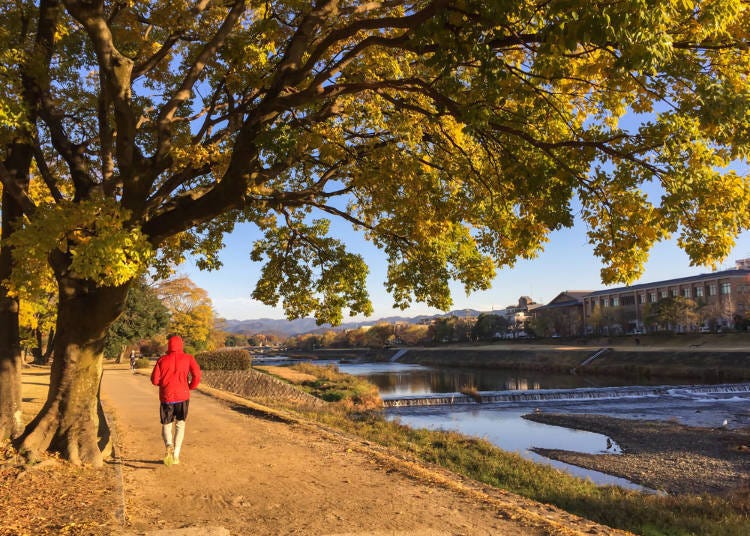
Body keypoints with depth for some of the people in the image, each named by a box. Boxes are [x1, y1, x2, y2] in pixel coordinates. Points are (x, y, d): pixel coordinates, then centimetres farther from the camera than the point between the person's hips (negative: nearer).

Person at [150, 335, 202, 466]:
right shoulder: (188, 358, 1)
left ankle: (169, 446, -18)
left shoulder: (162, 360, 4)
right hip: (182, 396, 0)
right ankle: (176, 456, 7)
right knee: (180, 425, 14)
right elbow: (197, 375, -10)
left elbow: (154, 380, -1)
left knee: (166, 426, 12)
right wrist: (191, 387, 7)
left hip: (166, 396, 0)